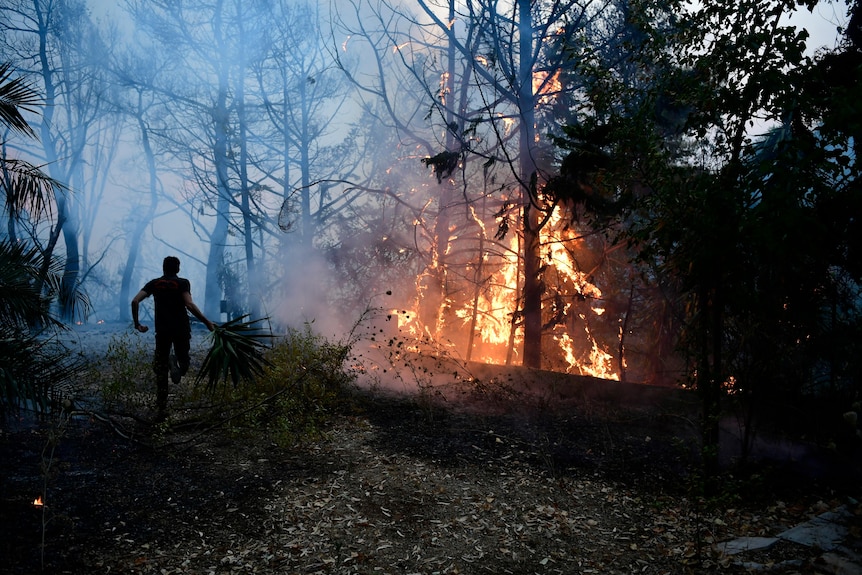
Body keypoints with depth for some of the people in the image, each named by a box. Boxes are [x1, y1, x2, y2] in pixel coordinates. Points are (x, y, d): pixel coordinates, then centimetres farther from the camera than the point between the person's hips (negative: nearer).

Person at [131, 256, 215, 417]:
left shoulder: (154, 283, 7)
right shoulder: (183, 283, -2)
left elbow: (135, 301, -3)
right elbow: (189, 304, -18)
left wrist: (137, 323, 7)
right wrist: (207, 322, -15)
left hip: (162, 331, 2)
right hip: (181, 330, -2)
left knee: (161, 371, 10)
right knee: (183, 361, 14)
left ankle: (161, 409, 5)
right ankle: (177, 362, -25)